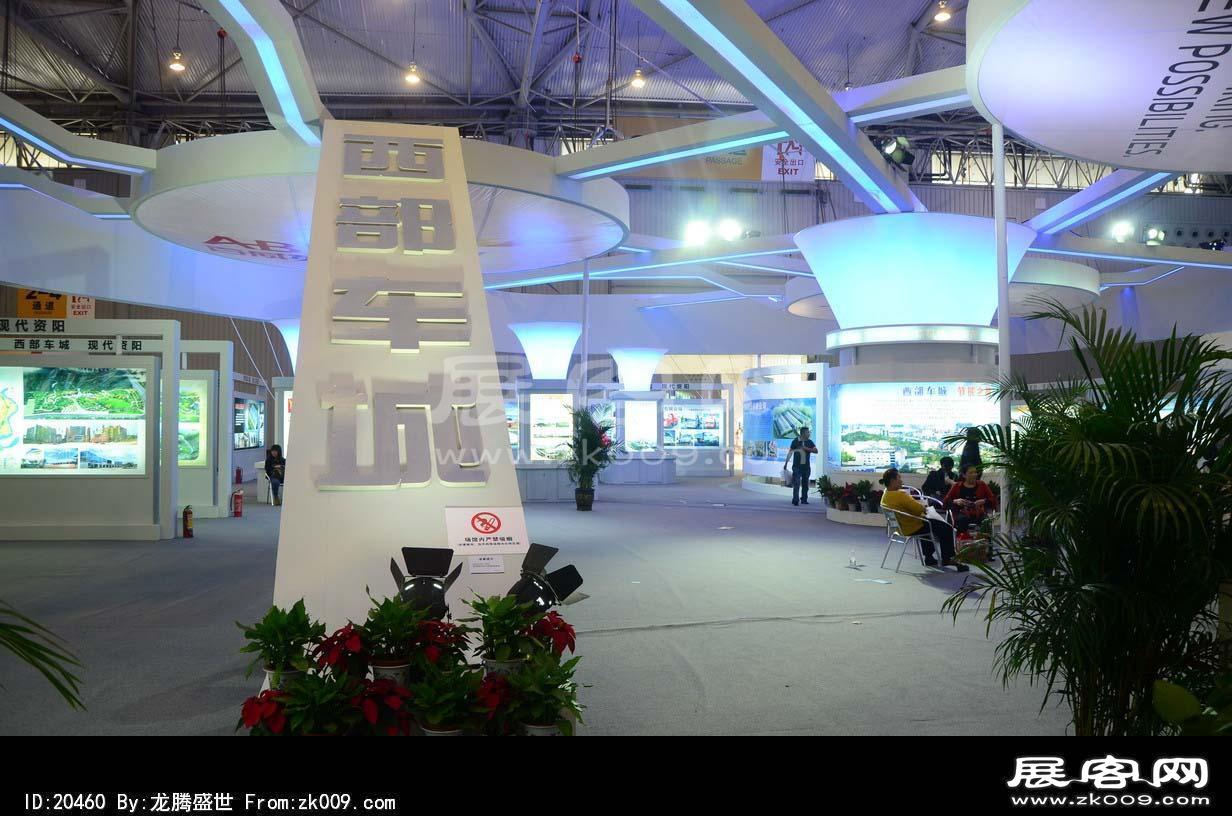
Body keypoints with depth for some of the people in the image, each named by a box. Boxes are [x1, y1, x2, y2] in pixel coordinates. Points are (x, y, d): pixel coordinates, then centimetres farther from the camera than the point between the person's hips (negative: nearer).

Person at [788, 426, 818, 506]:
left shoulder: (809, 442, 6)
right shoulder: (795, 441, -4)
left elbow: (816, 450, -3)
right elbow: (790, 452, -2)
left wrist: (806, 448, -15)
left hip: (806, 466, 4)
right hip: (797, 466, -4)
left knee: (805, 484, 10)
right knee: (796, 484, -8)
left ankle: (804, 500, 20)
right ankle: (796, 500, -8)